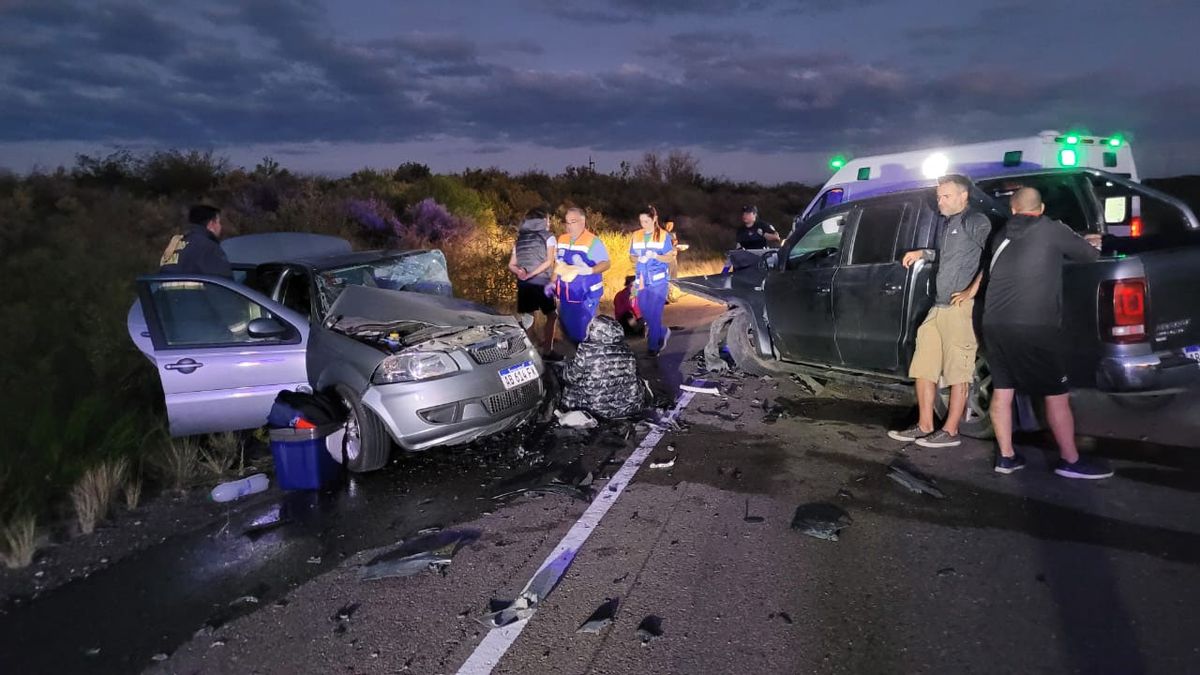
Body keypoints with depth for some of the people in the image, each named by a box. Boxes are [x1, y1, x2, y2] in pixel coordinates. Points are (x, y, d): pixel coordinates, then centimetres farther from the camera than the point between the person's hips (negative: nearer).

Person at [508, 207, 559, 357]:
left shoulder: (519, 240, 15)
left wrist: (519, 272, -8)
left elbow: (511, 265, 10)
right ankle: (547, 350, 8)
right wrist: (531, 274, -13)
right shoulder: (548, 238, 2)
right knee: (552, 316, 11)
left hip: (523, 284, 4)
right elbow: (549, 262, -11)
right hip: (542, 283, -4)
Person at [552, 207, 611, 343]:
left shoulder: (592, 241, -14)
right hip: (566, 294, 7)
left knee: (583, 330, -4)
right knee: (567, 327, 16)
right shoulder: (562, 239, 7)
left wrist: (590, 270, -33)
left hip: (586, 295, -7)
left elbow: (606, 264, -16)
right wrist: (552, 282, 13)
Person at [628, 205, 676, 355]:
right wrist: (639, 259, -10)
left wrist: (655, 256, -22)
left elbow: (670, 258, -5)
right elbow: (631, 257, 12)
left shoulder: (664, 236, -4)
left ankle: (653, 345, 6)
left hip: (659, 280, -4)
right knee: (645, 311, 9)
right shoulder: (636, 236, 6)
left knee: (654, 312, -6)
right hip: (642, 279, 4)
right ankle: (663, 332, 33)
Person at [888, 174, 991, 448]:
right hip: (937, 308, 9)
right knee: (923, 369, 10)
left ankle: (950, 432, 6)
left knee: (957, 373, -1)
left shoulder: (975, 221, -6)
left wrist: (972, 291, -19)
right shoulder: (945, 224, 21)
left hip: (960, 308, -9)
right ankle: (924, 427, 18)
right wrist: (922, 254, 25)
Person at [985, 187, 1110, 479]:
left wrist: (1081, 241, 42)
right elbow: (1087, 254, 13)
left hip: (994, 324, 5)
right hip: (1034, 327, -5)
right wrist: (1093, 244, 39)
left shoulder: (1003, 236, 17)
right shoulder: (1051, 230, 1)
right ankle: (1071, 461, 13)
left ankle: (1006, 456, 16)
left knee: (1002, 390, 12)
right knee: (1057, 394, 5)